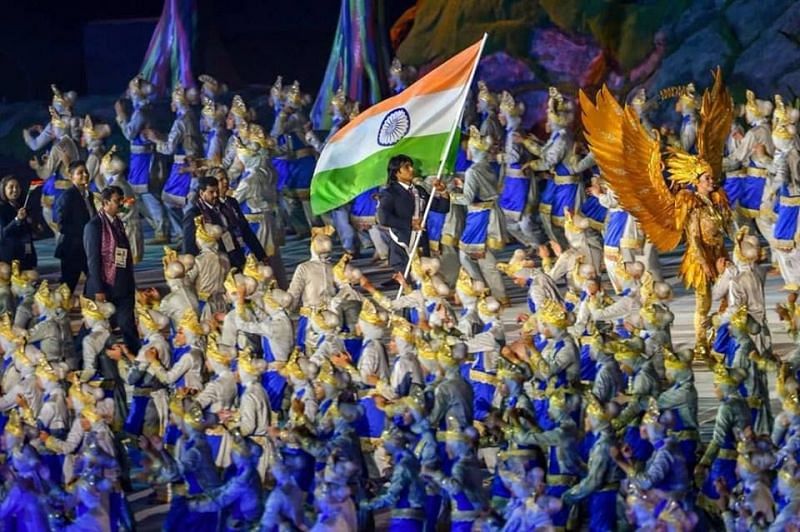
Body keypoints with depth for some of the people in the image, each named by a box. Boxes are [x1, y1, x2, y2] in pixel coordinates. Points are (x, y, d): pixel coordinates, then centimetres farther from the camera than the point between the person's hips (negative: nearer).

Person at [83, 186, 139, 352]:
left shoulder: (118, 222, 12)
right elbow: (93, 259, -13)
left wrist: (131, 284, 12)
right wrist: (98, 290, -16)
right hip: (105, 286, -6)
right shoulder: (94, 225, -10)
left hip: (123, 287, 6)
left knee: (128, 326, 4)